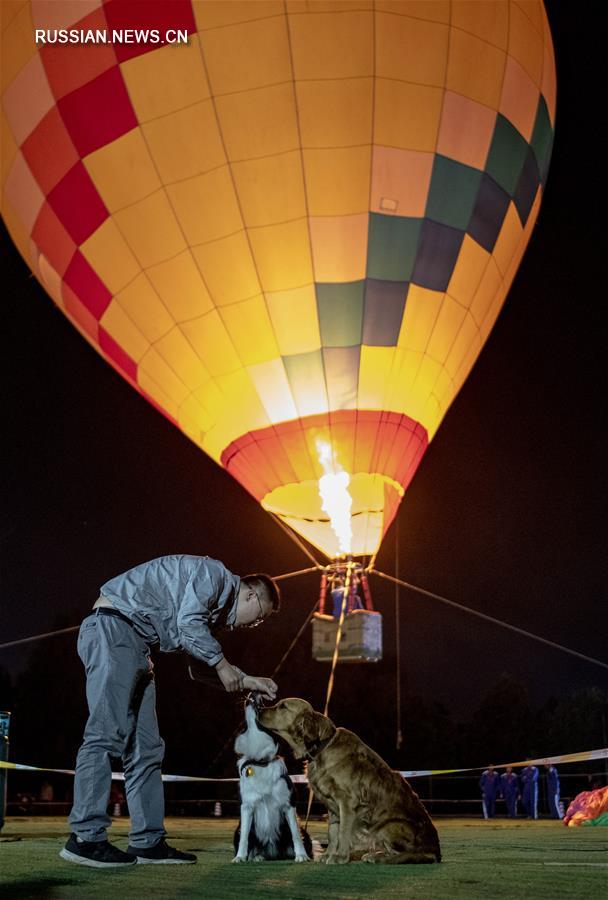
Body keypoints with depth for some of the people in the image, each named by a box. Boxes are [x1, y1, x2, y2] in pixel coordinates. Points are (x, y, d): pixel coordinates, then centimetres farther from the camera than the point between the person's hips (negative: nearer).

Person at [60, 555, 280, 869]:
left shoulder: (217, 603, 24)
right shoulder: (213, 573, -6)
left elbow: (201, 655, 25)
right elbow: (187, 623, -18)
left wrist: (248, 681, 24)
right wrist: (222, 665, -7)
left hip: (134, 644, 11)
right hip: (112, 627, -11)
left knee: (146, 746, 5)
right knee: (107, 733, -15)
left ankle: (148, 841, 6)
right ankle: (85, 837, -15)